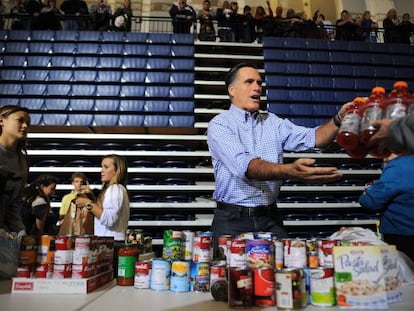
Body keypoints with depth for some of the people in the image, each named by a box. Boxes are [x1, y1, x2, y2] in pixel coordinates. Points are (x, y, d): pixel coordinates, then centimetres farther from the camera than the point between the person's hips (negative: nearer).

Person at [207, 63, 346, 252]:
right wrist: (289, 171, -39)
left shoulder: (273, 122, 9)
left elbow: (312, 138, -2)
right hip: (232, 220, -4)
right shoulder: (219, 124, -8)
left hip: (270, 219, 4)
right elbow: (245, 165, -24)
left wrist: (339, 120, -21)